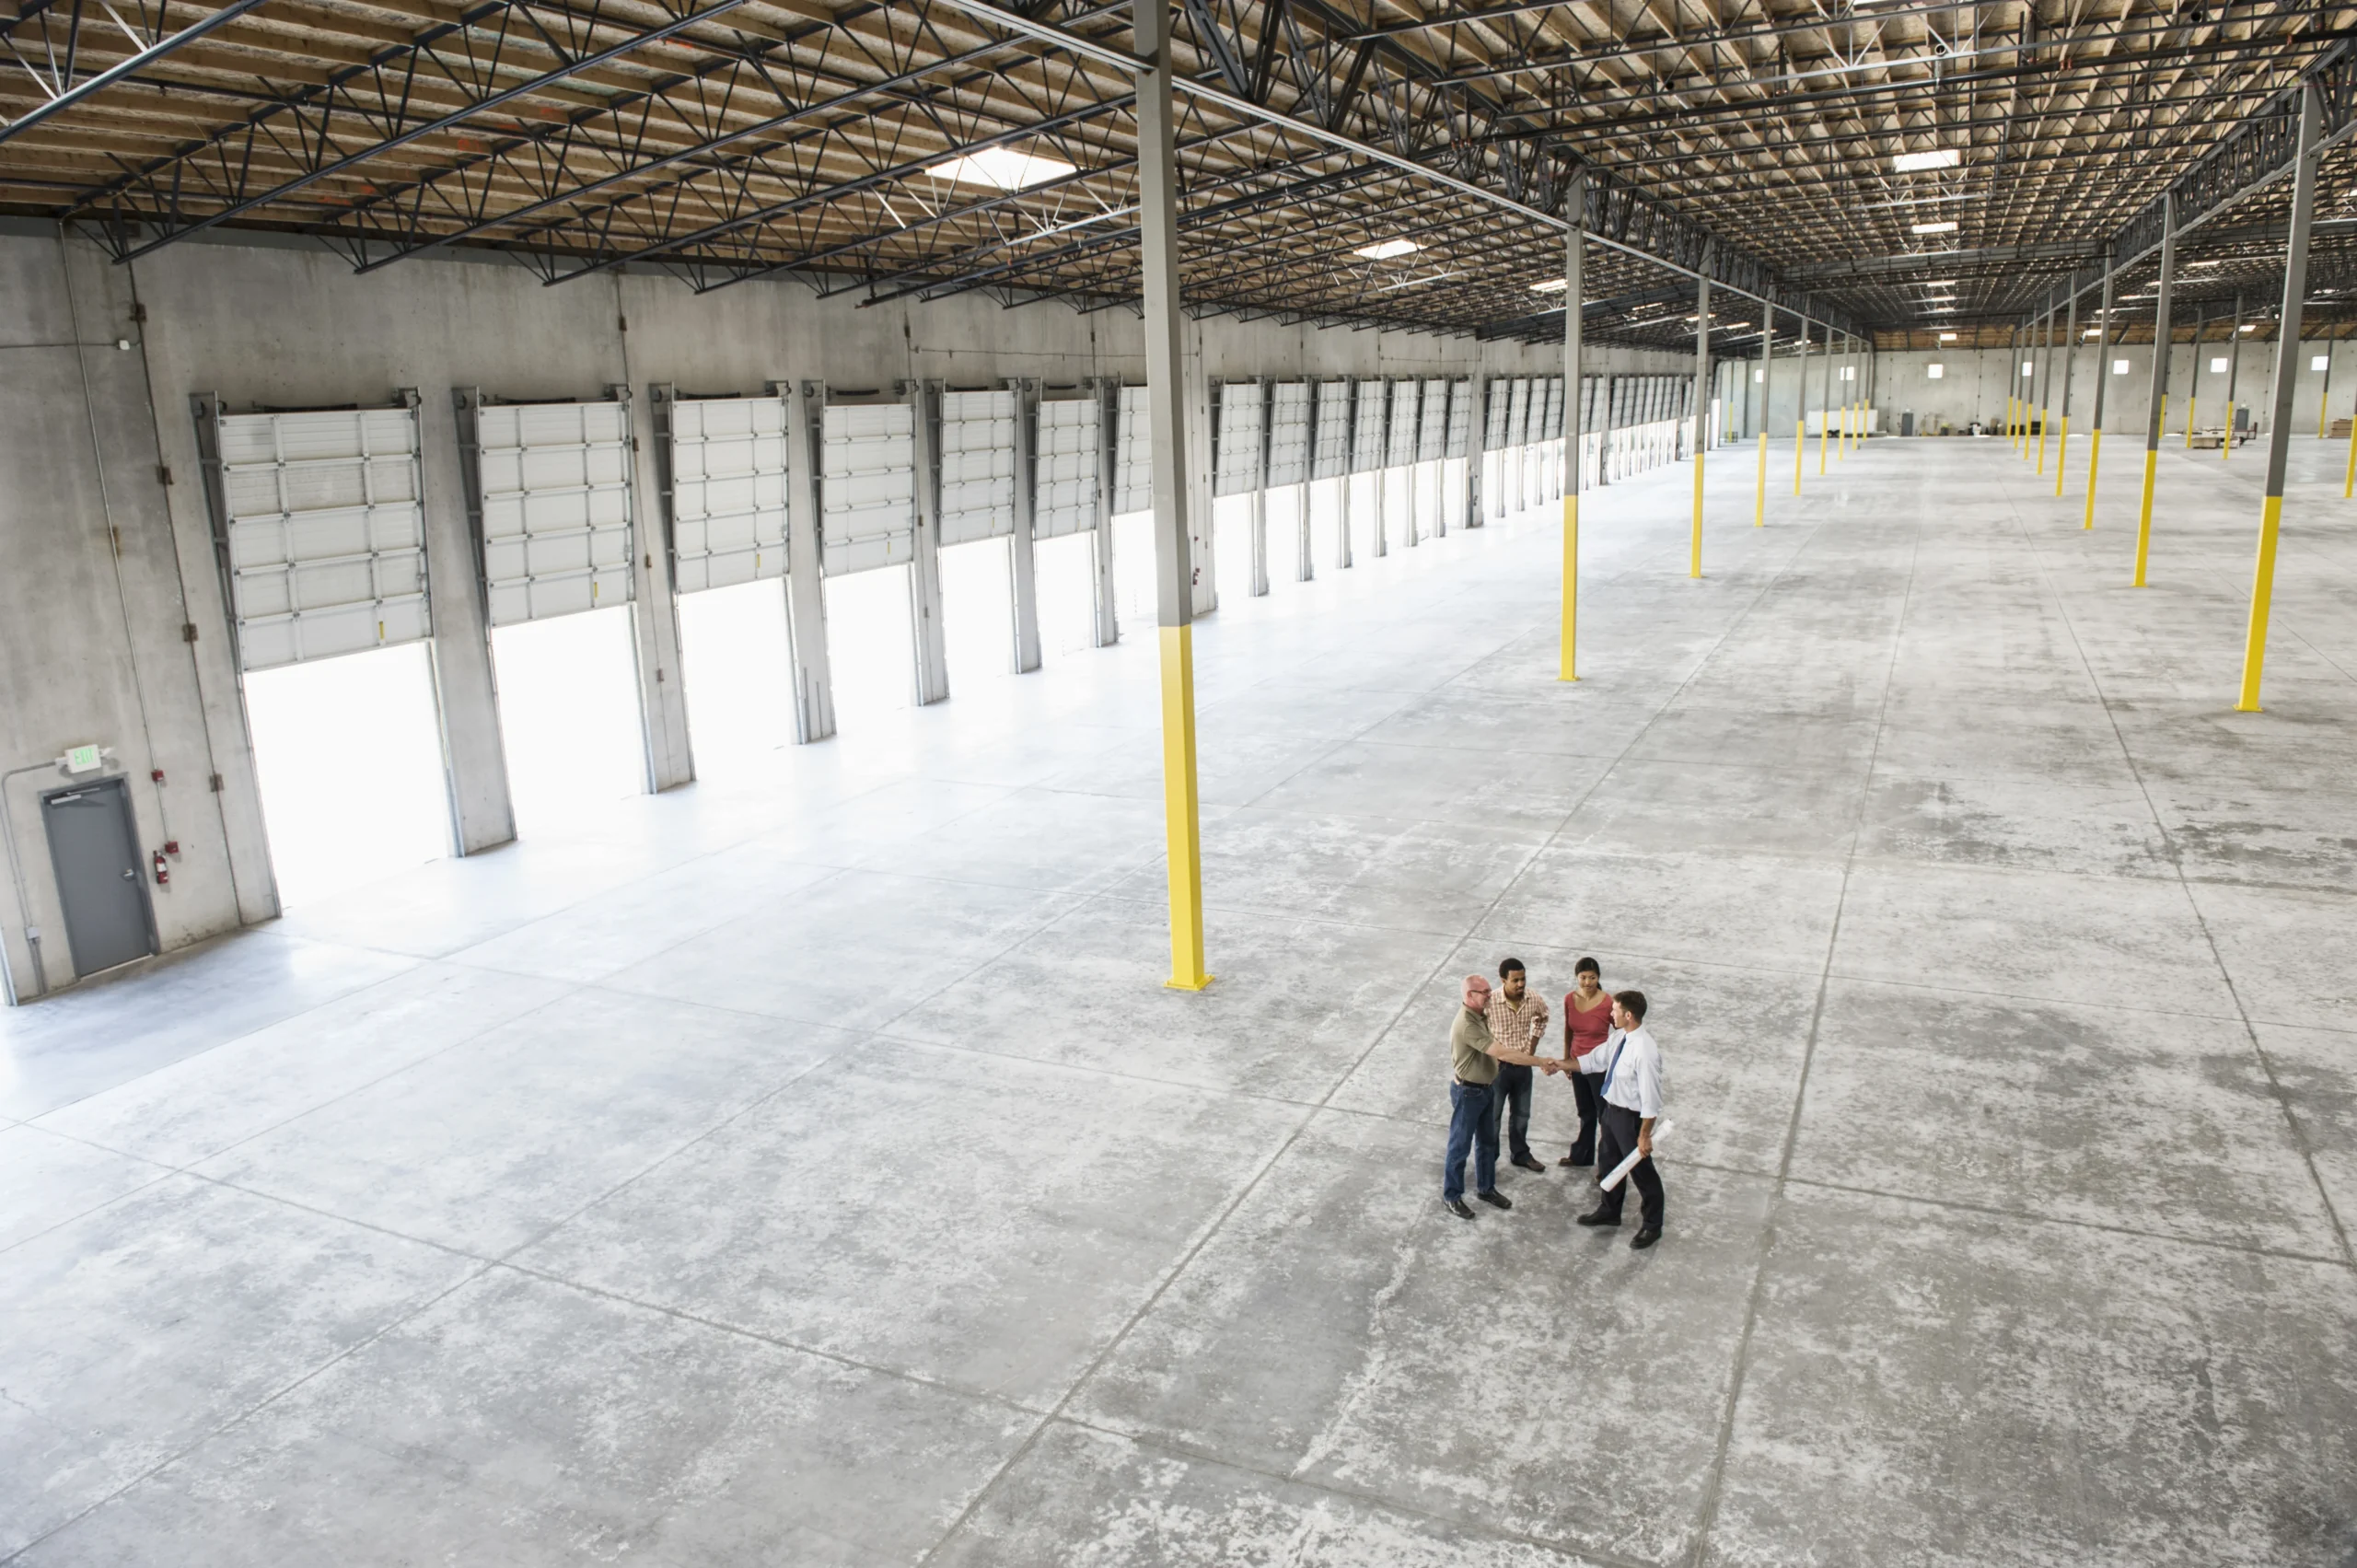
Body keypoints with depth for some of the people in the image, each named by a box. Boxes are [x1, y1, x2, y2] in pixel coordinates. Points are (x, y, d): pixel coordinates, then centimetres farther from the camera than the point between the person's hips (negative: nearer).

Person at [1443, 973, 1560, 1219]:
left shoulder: (1481, 1015, 0)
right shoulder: (1467, 1025, -32)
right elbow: (1501, 1053, -36)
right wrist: (1541, 1062, -34)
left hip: (1487, 1087, 9)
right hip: (1468, 1092, -9)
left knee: (1487, 1141, 21)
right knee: (1460, 1145, 6)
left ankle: (1486, 1188, 38)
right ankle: (1451, 1196, 21)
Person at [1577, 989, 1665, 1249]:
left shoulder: (1645, 1050, -33)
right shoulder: (1620, 1036, -6)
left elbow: (1650, 1099, -27)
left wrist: (1644, 1135, -21)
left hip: (1631, 1116, -9)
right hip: (1612, 1109, 9)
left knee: (1640, 1170, 12)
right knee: (1608, 1162, 26)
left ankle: (1651, 1225, 33)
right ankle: (1609, 1211, 48)